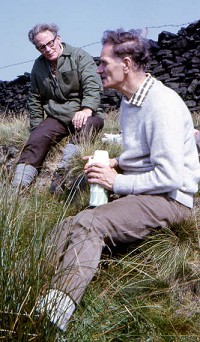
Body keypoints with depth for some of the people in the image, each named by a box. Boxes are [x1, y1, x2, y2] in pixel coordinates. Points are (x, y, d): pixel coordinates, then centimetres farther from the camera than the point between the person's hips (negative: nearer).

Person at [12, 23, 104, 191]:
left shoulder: (80, 56, 0)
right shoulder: (38, 66, 15)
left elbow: (92, 86, -15)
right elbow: (35, 100, 22)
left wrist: (86, 109, -33)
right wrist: (36, 128, 12)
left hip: (85, 114, -3)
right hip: (56, 117, 3)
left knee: (85, 126, -36)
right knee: (37, 139, -23)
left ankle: (63, 172, -49)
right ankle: (19, 185, -34)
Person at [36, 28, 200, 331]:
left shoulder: (162, 104, -17)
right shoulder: (129, 100, 15)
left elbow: (170, 177, -22)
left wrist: (117, 182, -14)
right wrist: (113, 164, 7)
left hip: (168, 198, -9)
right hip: (136, 191, 9)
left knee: (88, 225, -30)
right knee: (68, 227, -10)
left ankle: (50, 319, -35)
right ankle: (37, 298, -21)